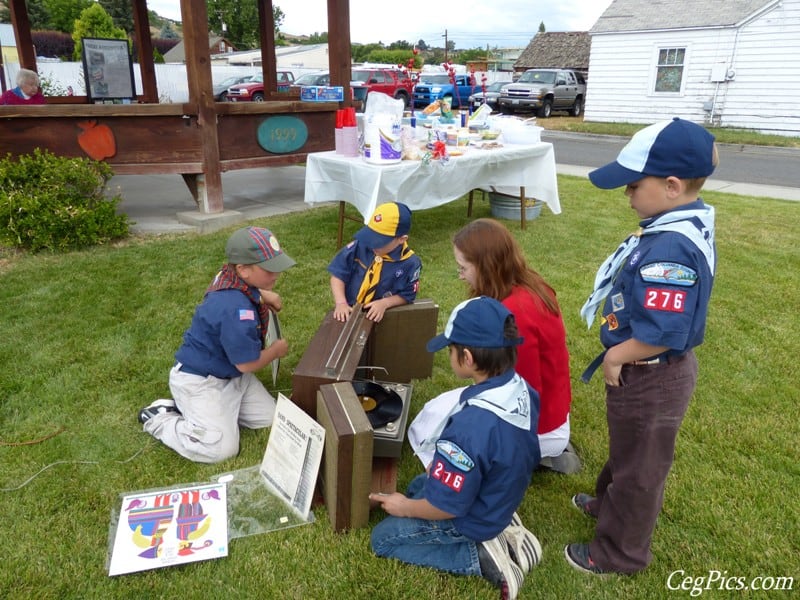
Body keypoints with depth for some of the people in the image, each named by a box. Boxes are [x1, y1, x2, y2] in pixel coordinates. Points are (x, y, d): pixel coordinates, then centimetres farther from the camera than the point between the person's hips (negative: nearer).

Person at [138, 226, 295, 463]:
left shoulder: (232, 278, -7)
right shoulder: (236, 310, -36)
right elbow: (247, 364, -25)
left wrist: (264, 294, 7)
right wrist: (277, 350, -7)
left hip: (230, 373, 10)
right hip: (198, 381, -10)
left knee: (269, 419, 11)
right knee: (222, 450, -14)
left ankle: (190, 408, 20)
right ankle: (158, 418, 7)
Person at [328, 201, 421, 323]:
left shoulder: (409, 263, -14)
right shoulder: (360, 246, -11)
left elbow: (406, 295, -3)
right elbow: (338, 275, -4)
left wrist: (384, 303, -19)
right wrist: (341, 302, -16)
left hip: (379, 318, -1)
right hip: (347, 312, 1)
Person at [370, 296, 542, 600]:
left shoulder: (470, 426, -40)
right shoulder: (522, 391, -14)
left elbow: (447, 507, -27)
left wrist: (404, 507, -7)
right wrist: (444, 468, 13)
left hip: (471, 519, -7)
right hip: (500, 498, 8)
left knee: (382, 538, 11)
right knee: (418, 484, 30)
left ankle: (480, 556, 0)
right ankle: (502, 529, 13)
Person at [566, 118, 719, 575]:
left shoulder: (670, 249, -34)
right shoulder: (687, 223, -2)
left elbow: (659, 335, -35)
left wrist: (615, 358, -17)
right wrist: (620, 354, 8)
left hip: (649, 379, -9)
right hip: (652, 373, 9)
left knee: (638, 465, 13)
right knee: (631, 453, 31)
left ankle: (621, 553, 36)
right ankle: (611, 503, 56)